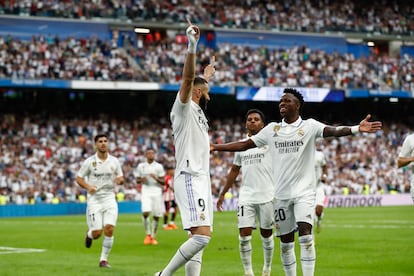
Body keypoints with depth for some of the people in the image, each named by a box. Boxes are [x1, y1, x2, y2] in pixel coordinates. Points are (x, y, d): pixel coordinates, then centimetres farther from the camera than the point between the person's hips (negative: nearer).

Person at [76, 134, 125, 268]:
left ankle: (104, 259, 1)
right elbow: (78, 178, 1)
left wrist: (120, 180, -12)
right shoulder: (89, 162, -4)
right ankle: (89, 234, 32)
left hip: (109, 198, 2)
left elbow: (121, 178, 13)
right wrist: (88, 186, -18)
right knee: (97, 233, -7)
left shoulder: (114, 161, 3)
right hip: (94, 198, -2)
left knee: (109, 229, -13)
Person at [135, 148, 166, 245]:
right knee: (145, 212, -18)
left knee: (156, 215, 0)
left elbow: (163, 182, 3)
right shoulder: (141, 166, 8)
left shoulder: (159, 166, 3)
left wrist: (156, 178, -16)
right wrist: (141, 180, -7)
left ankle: (153, 237, 12)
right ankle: (148, 234, -2)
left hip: (157, 191, 0)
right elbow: (137, 180, 16)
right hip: (146, 191, 0)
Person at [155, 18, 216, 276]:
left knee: (199, 240, 5)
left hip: (201, 180, 10)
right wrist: (192, 46, -33)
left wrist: (206, 77, 61)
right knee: (202, 236, -20)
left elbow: (197, 85, 44)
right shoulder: (183, 108, -4)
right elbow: (188, 80, -22)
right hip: (190, 179, -10)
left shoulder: (197, 112, 20)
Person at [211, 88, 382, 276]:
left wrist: (357, 128, -38)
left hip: (303, 191, -4)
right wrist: (215, 147, 7)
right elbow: (244, 145, 12)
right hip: (281, 193, 4)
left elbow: (333, 131, -20)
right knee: (285, 242, 7)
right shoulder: (272, 129, 9)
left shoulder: (309, 126, -3)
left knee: (305, 233, -19)